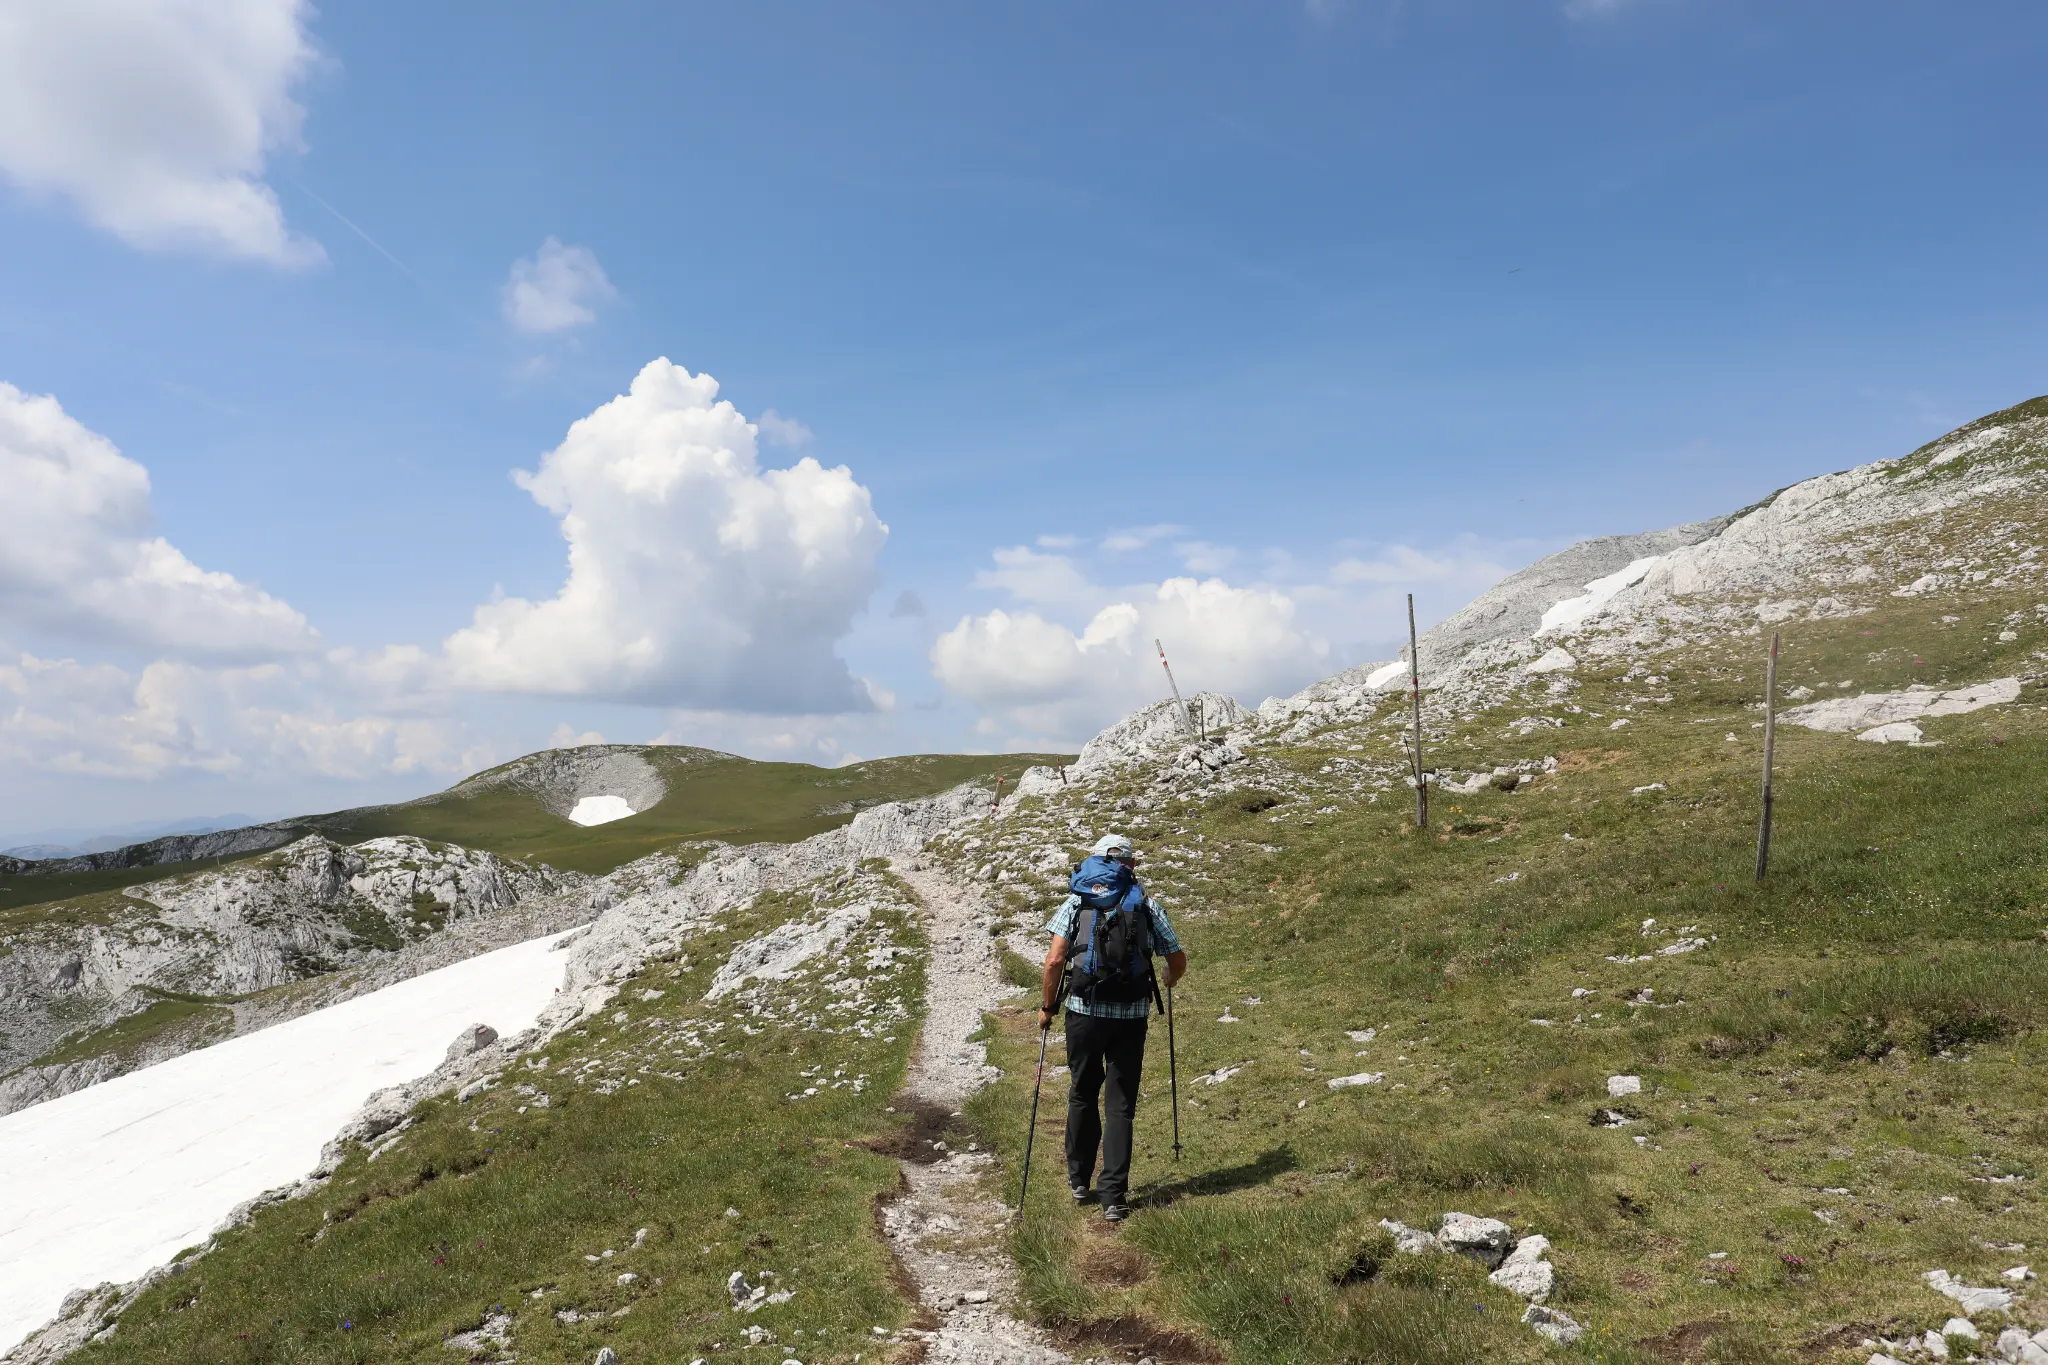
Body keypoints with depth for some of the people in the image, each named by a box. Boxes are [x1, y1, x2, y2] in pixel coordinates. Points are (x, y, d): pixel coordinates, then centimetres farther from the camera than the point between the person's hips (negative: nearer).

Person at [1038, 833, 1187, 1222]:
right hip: (1132, 1016, 0)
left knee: (1082, 1096, 18)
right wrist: (1167, 983, 28)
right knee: (1121, 1106, 7)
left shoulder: (1077, 902, -1)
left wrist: (1046, 1005, 2)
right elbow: (1179, 962, 6)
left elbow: (1055, 959, -10)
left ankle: (1079, 1180, 31)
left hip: (1085, 1013, 0)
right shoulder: (1149, 906, 3)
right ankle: (1114, 1197, 5)